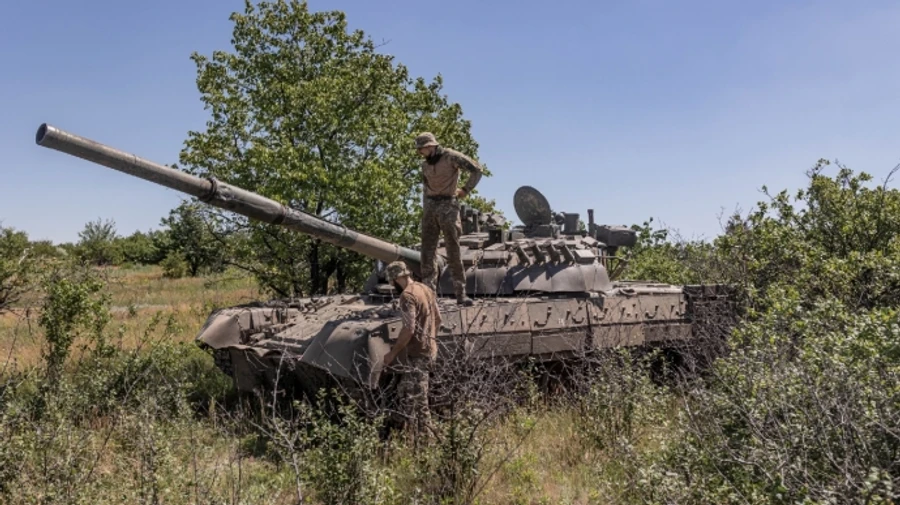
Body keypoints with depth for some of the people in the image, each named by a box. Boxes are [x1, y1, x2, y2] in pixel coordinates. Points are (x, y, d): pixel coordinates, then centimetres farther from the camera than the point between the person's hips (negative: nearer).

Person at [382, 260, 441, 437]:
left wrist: (393, 353, -16)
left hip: (417, 353, -9)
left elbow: (409, 329, -24)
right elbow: (438, 319, 17)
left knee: (412, 399, -2)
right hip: (430, 349, 9)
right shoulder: (426, 289, 10)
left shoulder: (408, 295, -17)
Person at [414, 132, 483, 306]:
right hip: (429, 206, 6)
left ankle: (461, 294, 0)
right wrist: (425, 209, 16)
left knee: (453, 252, -4)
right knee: (427, 252, 0)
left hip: (448, 205, -5)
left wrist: (466, 190, -5)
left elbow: (477, 170, -7)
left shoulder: (450, 156, -5)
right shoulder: (425, 164, 13)